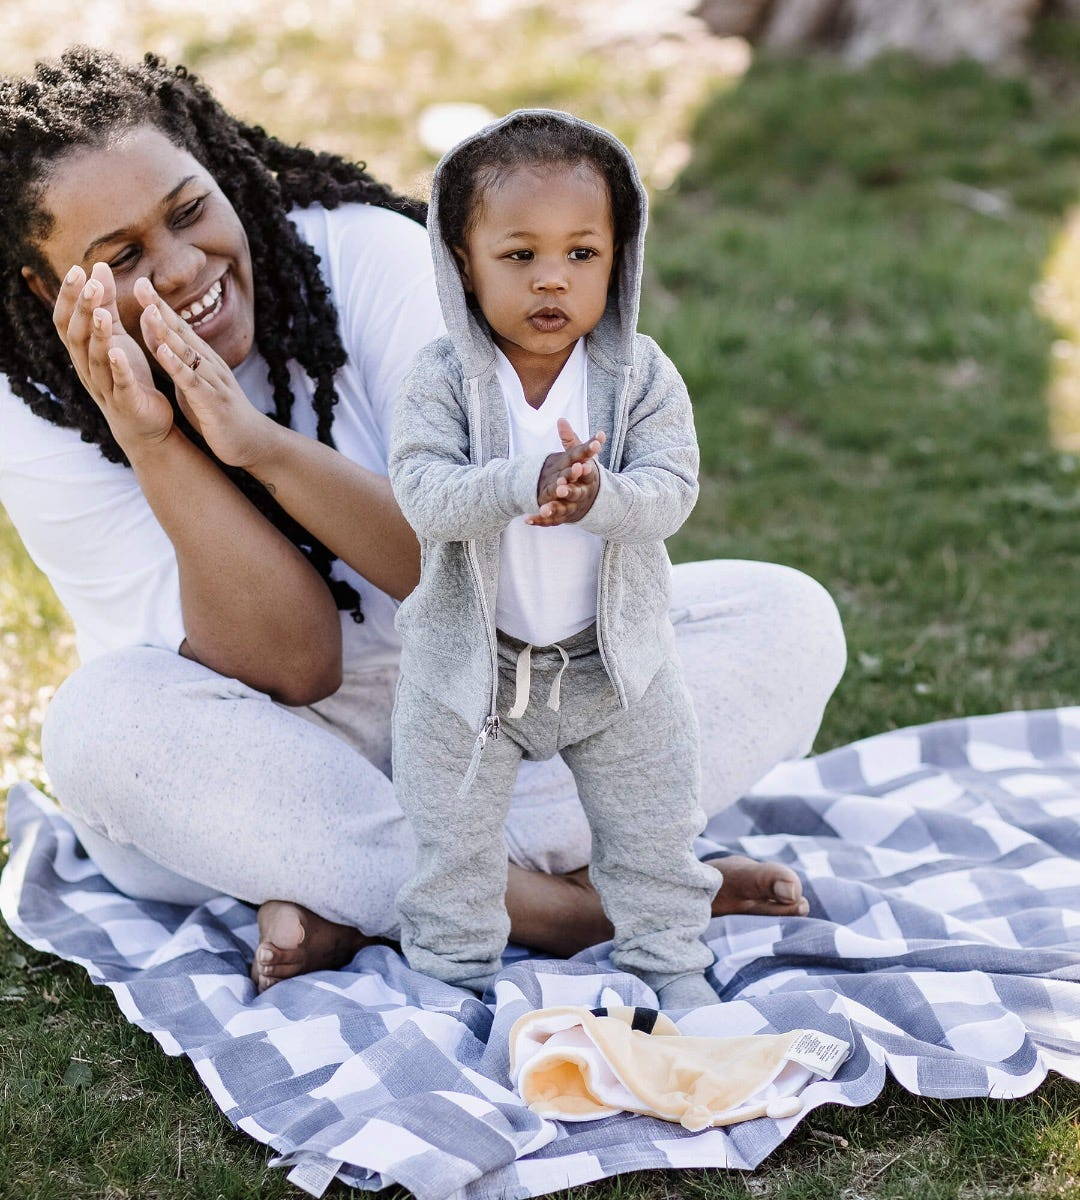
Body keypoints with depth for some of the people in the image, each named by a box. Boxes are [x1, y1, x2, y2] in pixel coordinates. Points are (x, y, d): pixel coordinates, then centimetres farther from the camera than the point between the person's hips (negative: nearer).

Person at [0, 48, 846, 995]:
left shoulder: (373, 257, -17)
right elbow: (291, 666, -21)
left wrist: (259, 442, -33)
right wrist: (153, 447, -34)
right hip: (261, 780, -1)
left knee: (785, 622, -18)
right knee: (104, 718, -34)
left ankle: (358, 899, -24)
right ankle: (560, 904, -26)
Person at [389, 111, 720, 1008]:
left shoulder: (642, 376, -10)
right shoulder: (443, 380, -14)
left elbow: (671, 491, -19)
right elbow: (423, 493, -26)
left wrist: (599, 496, -40)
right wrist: (524, 484, -42)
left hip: (616, 660, 1)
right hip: (469, 663, -1)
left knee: (653, 830, 15)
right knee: (453, 835, 11)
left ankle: (669, 961, 34)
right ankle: (454, 969, 31)